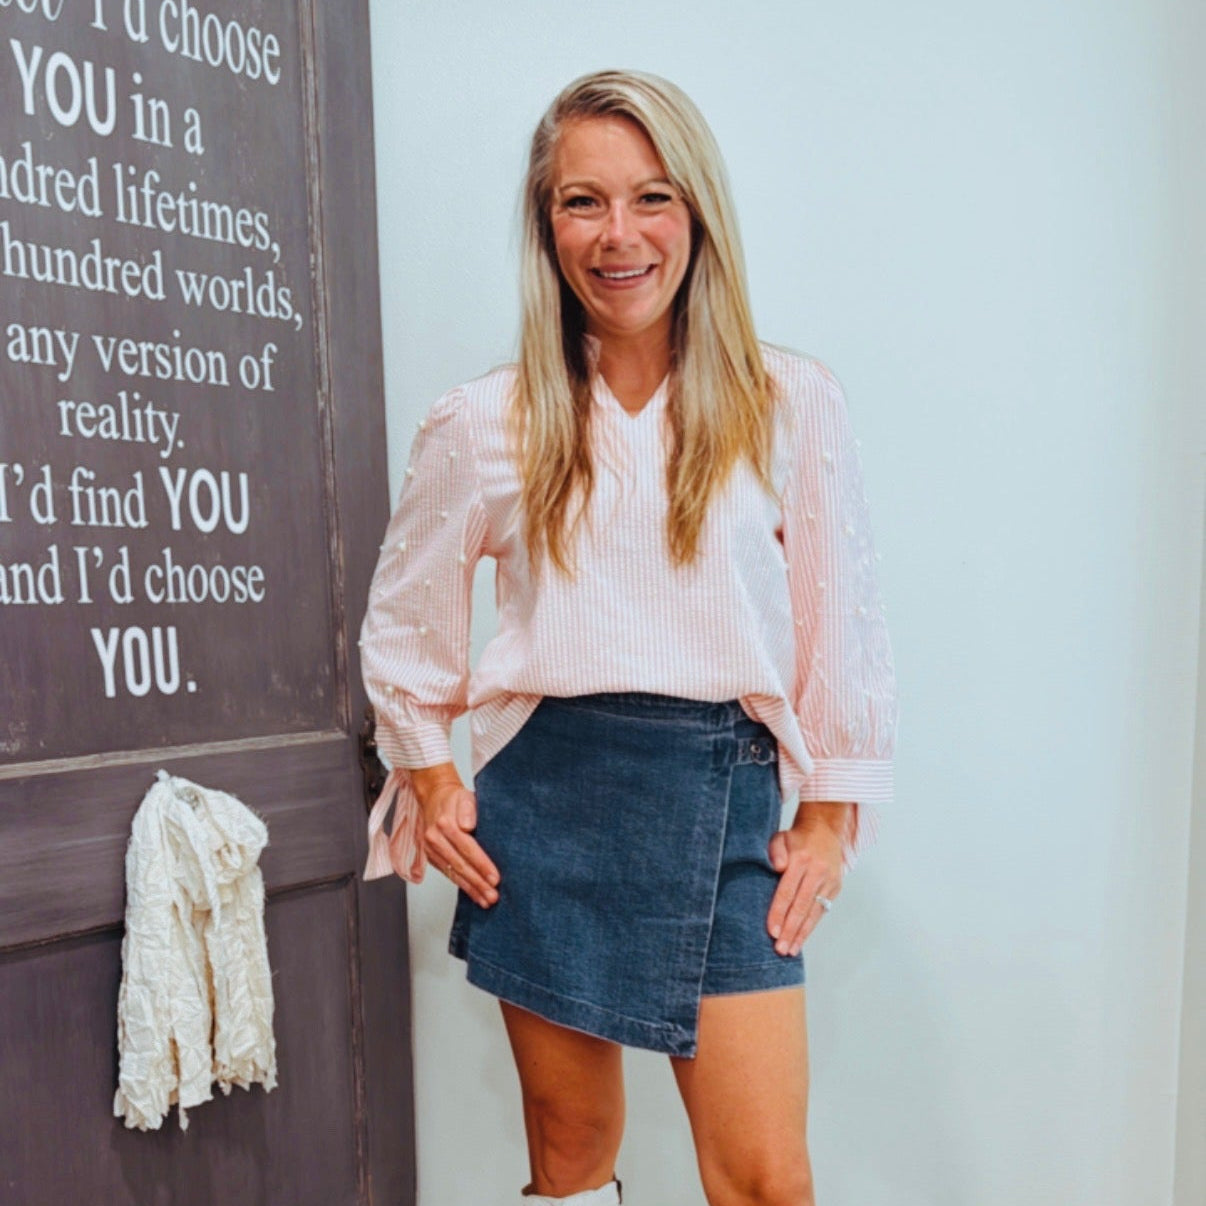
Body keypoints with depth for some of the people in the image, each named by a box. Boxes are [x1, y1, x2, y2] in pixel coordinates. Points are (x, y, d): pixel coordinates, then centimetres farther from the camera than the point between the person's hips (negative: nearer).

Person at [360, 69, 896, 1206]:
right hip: (546, 796, 1)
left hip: (725, 801, 0)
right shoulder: (482, 423, 0)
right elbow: (401, 619, 12)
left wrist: (829, 813, 5)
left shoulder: (794, 404, -1)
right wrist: (428, 776, 6)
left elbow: (840, 621, 5)